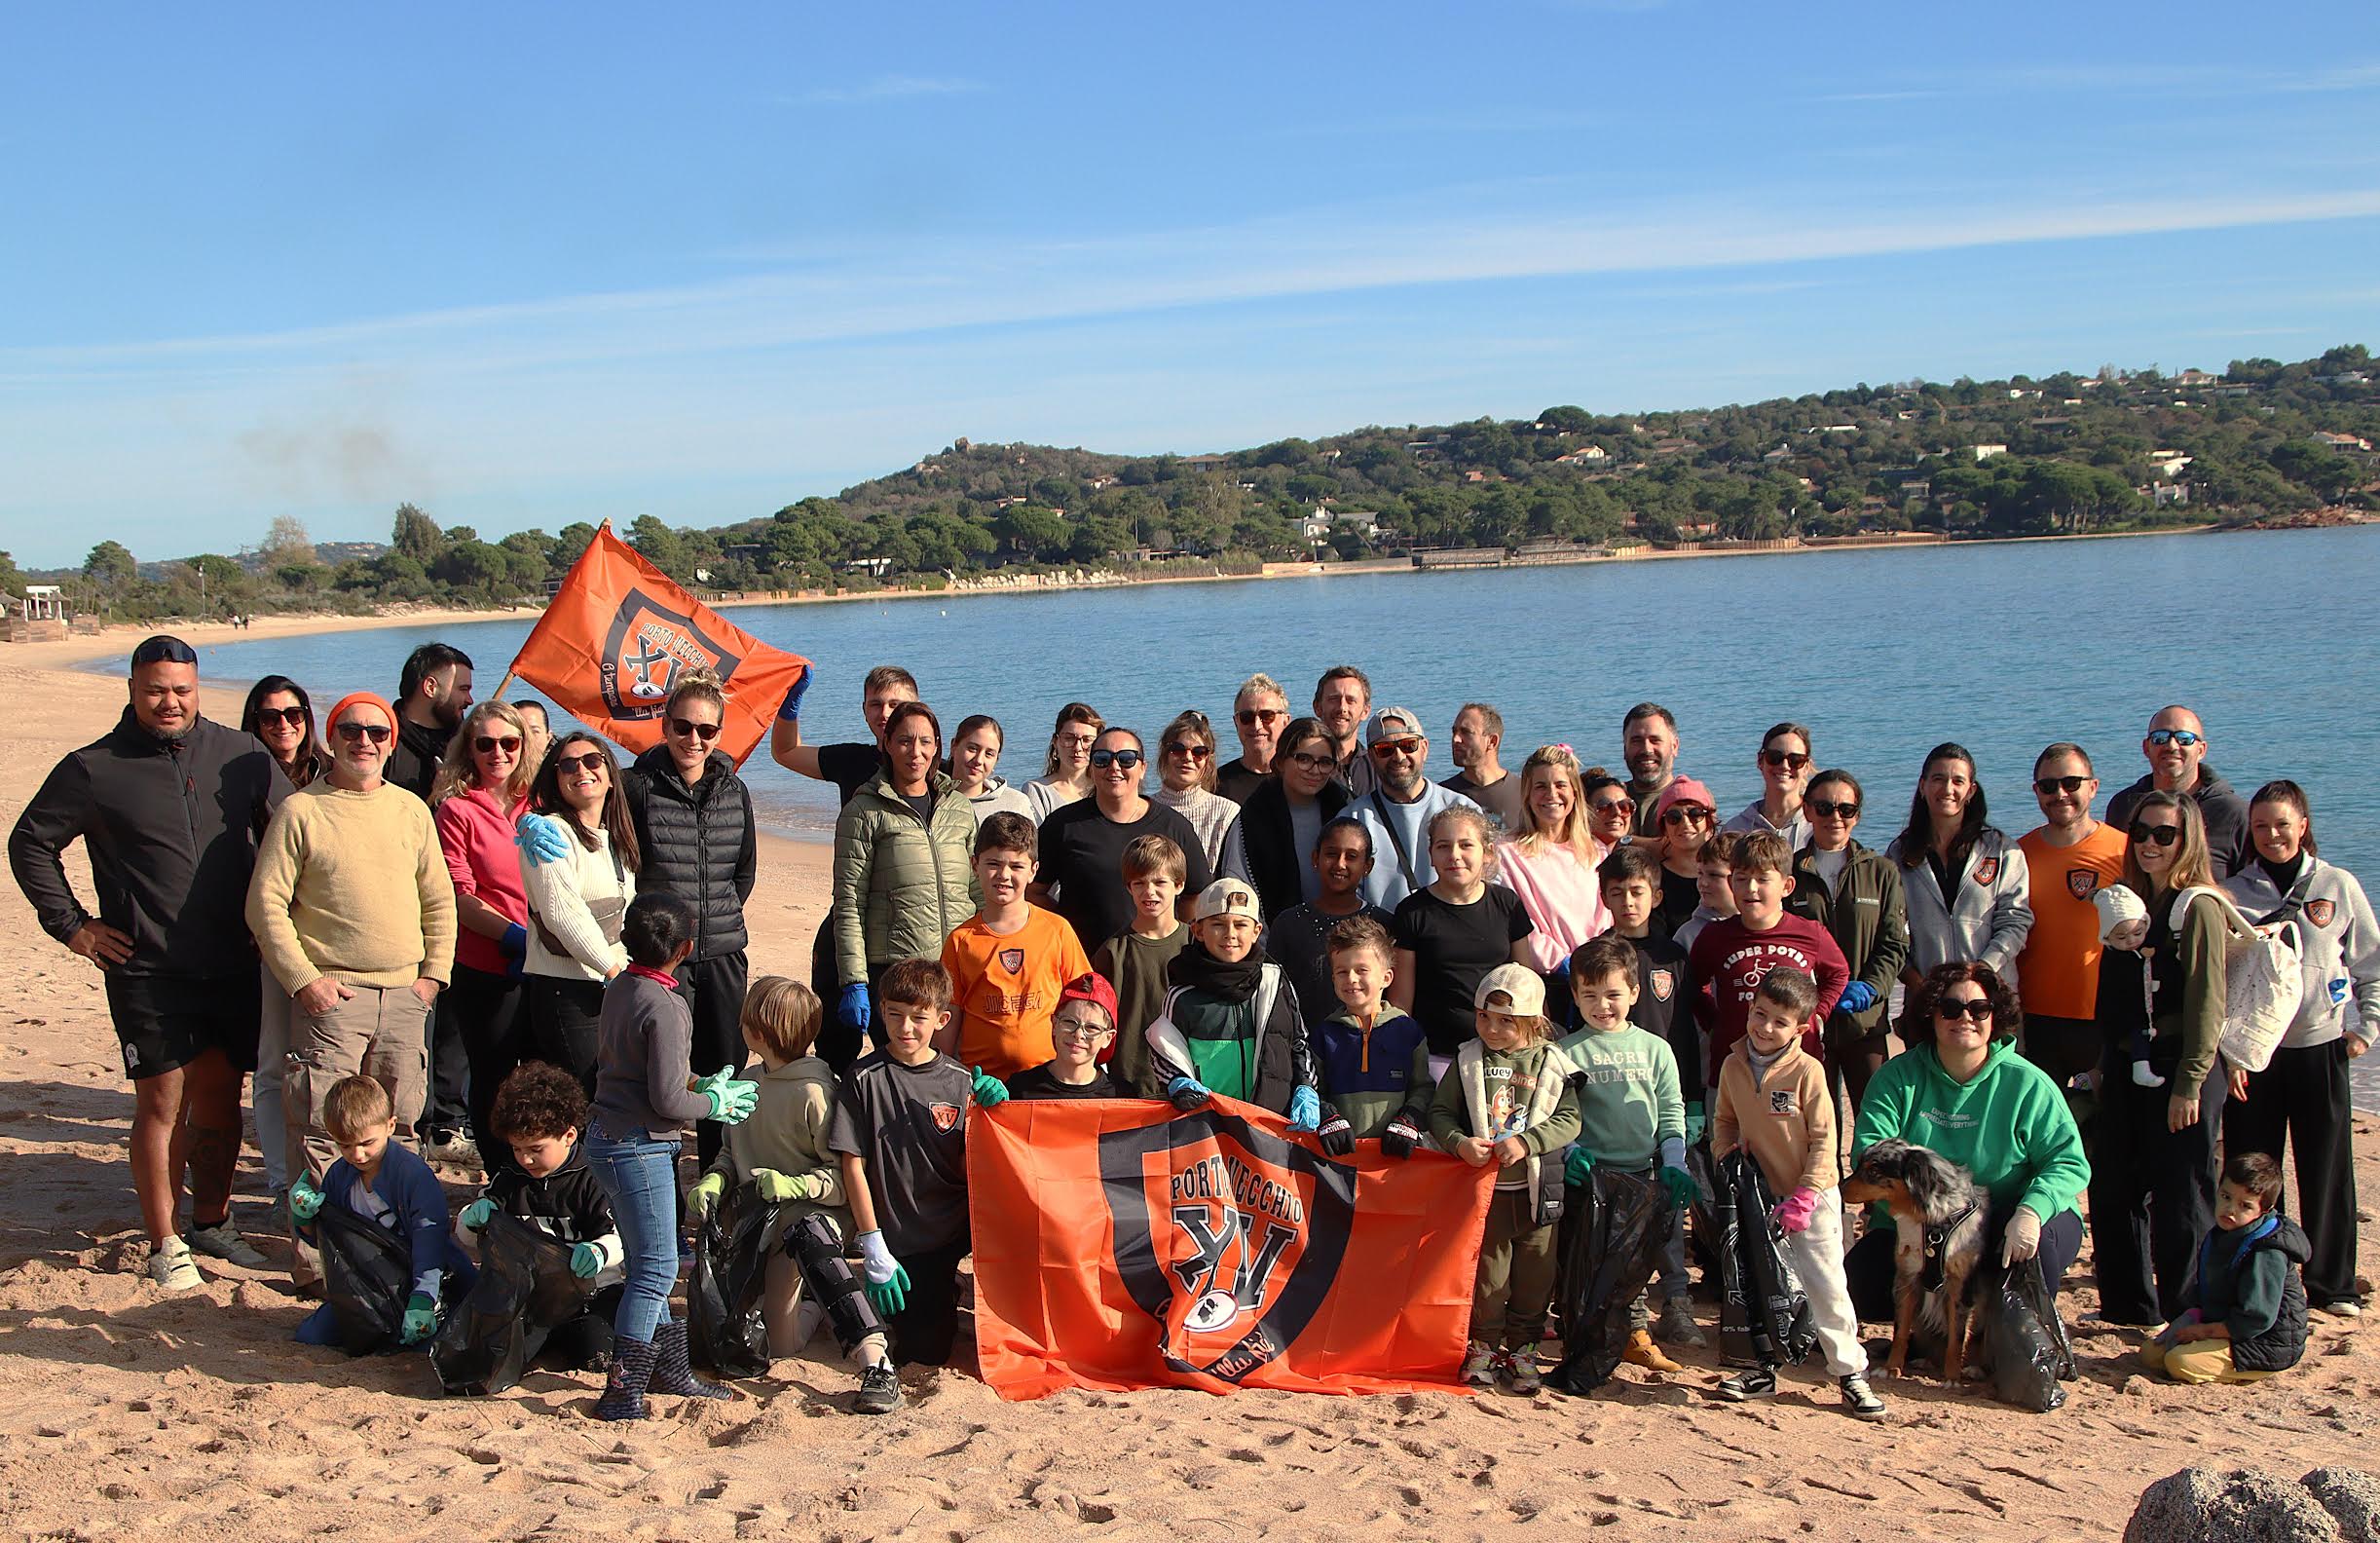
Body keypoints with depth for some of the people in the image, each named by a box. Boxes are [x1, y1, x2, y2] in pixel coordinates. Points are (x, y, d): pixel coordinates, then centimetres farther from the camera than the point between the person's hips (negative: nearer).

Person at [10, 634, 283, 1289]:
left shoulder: (239, 755, 4)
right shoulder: (94, 769, -1)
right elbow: (29, 844, 8)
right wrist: (71, 924, 2)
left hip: (234, 965, 3)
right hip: (147, 971, -2)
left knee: (220, 1097, 11)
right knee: (162, 1102, -1)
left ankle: (213, 1222, 26)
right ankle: (166, 1243, 10)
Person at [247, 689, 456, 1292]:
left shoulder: (411, 810, 12)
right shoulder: (300, 811, -2)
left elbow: (439, 900, 16)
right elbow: (265, 904, -5)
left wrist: (434, 972, 6)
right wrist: (303, 979, -10)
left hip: (405, 995, 5)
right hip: (331, 994, -4)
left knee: (400, 1128, 11)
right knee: (321, 1131, -6)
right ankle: (315, 1259, 1)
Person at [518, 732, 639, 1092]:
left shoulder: (616, 837, 18)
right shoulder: (553, 832, -7)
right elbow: (563, 914, -16)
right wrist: (614, 969, -11)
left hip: (612, 990, 8)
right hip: (566, 992, -8)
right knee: (586, 1102, -11)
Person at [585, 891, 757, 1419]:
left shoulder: (619, 988, 6)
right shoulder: (666, 1007, -21)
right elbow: (668, 1101, -22)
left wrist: (699, 1084, 13)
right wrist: (714, 1103, -4)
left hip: (607, 1137, 10)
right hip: (638, 1147, -10)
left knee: (646, 1262, 16)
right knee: (656, 1268, -5)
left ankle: (668, 1368, 26)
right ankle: (622, 1394, -4)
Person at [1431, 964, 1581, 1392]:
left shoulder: (1552, 1064, -1)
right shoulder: (1468, 1061, 1)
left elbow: (1569, 1119, -5)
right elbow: (1439, 1111, 3)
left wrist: (1525, 1142, -18)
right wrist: (1460, 1142, -16)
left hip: (1536, 1190, 0)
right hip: (1481, 1186, 0)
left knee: (1534, 1274, 8)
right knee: (1485, 1271, 6)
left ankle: (1522, 1349, 22)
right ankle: (1483, 1345, 21)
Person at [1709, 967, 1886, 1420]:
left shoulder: (1807, 1071, -15)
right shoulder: (1734, 1066, -1)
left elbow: (1824, 1140, -13)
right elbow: (1724, 1122, 14)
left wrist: (1804, 1198, -16)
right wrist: (1724, 1161, -3)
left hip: (1811, 1198, -4)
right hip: (1758, 1196, 5)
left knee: (1825, 1285, -3)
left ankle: (1850, 1372, 8)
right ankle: (1763, 1370, 23)